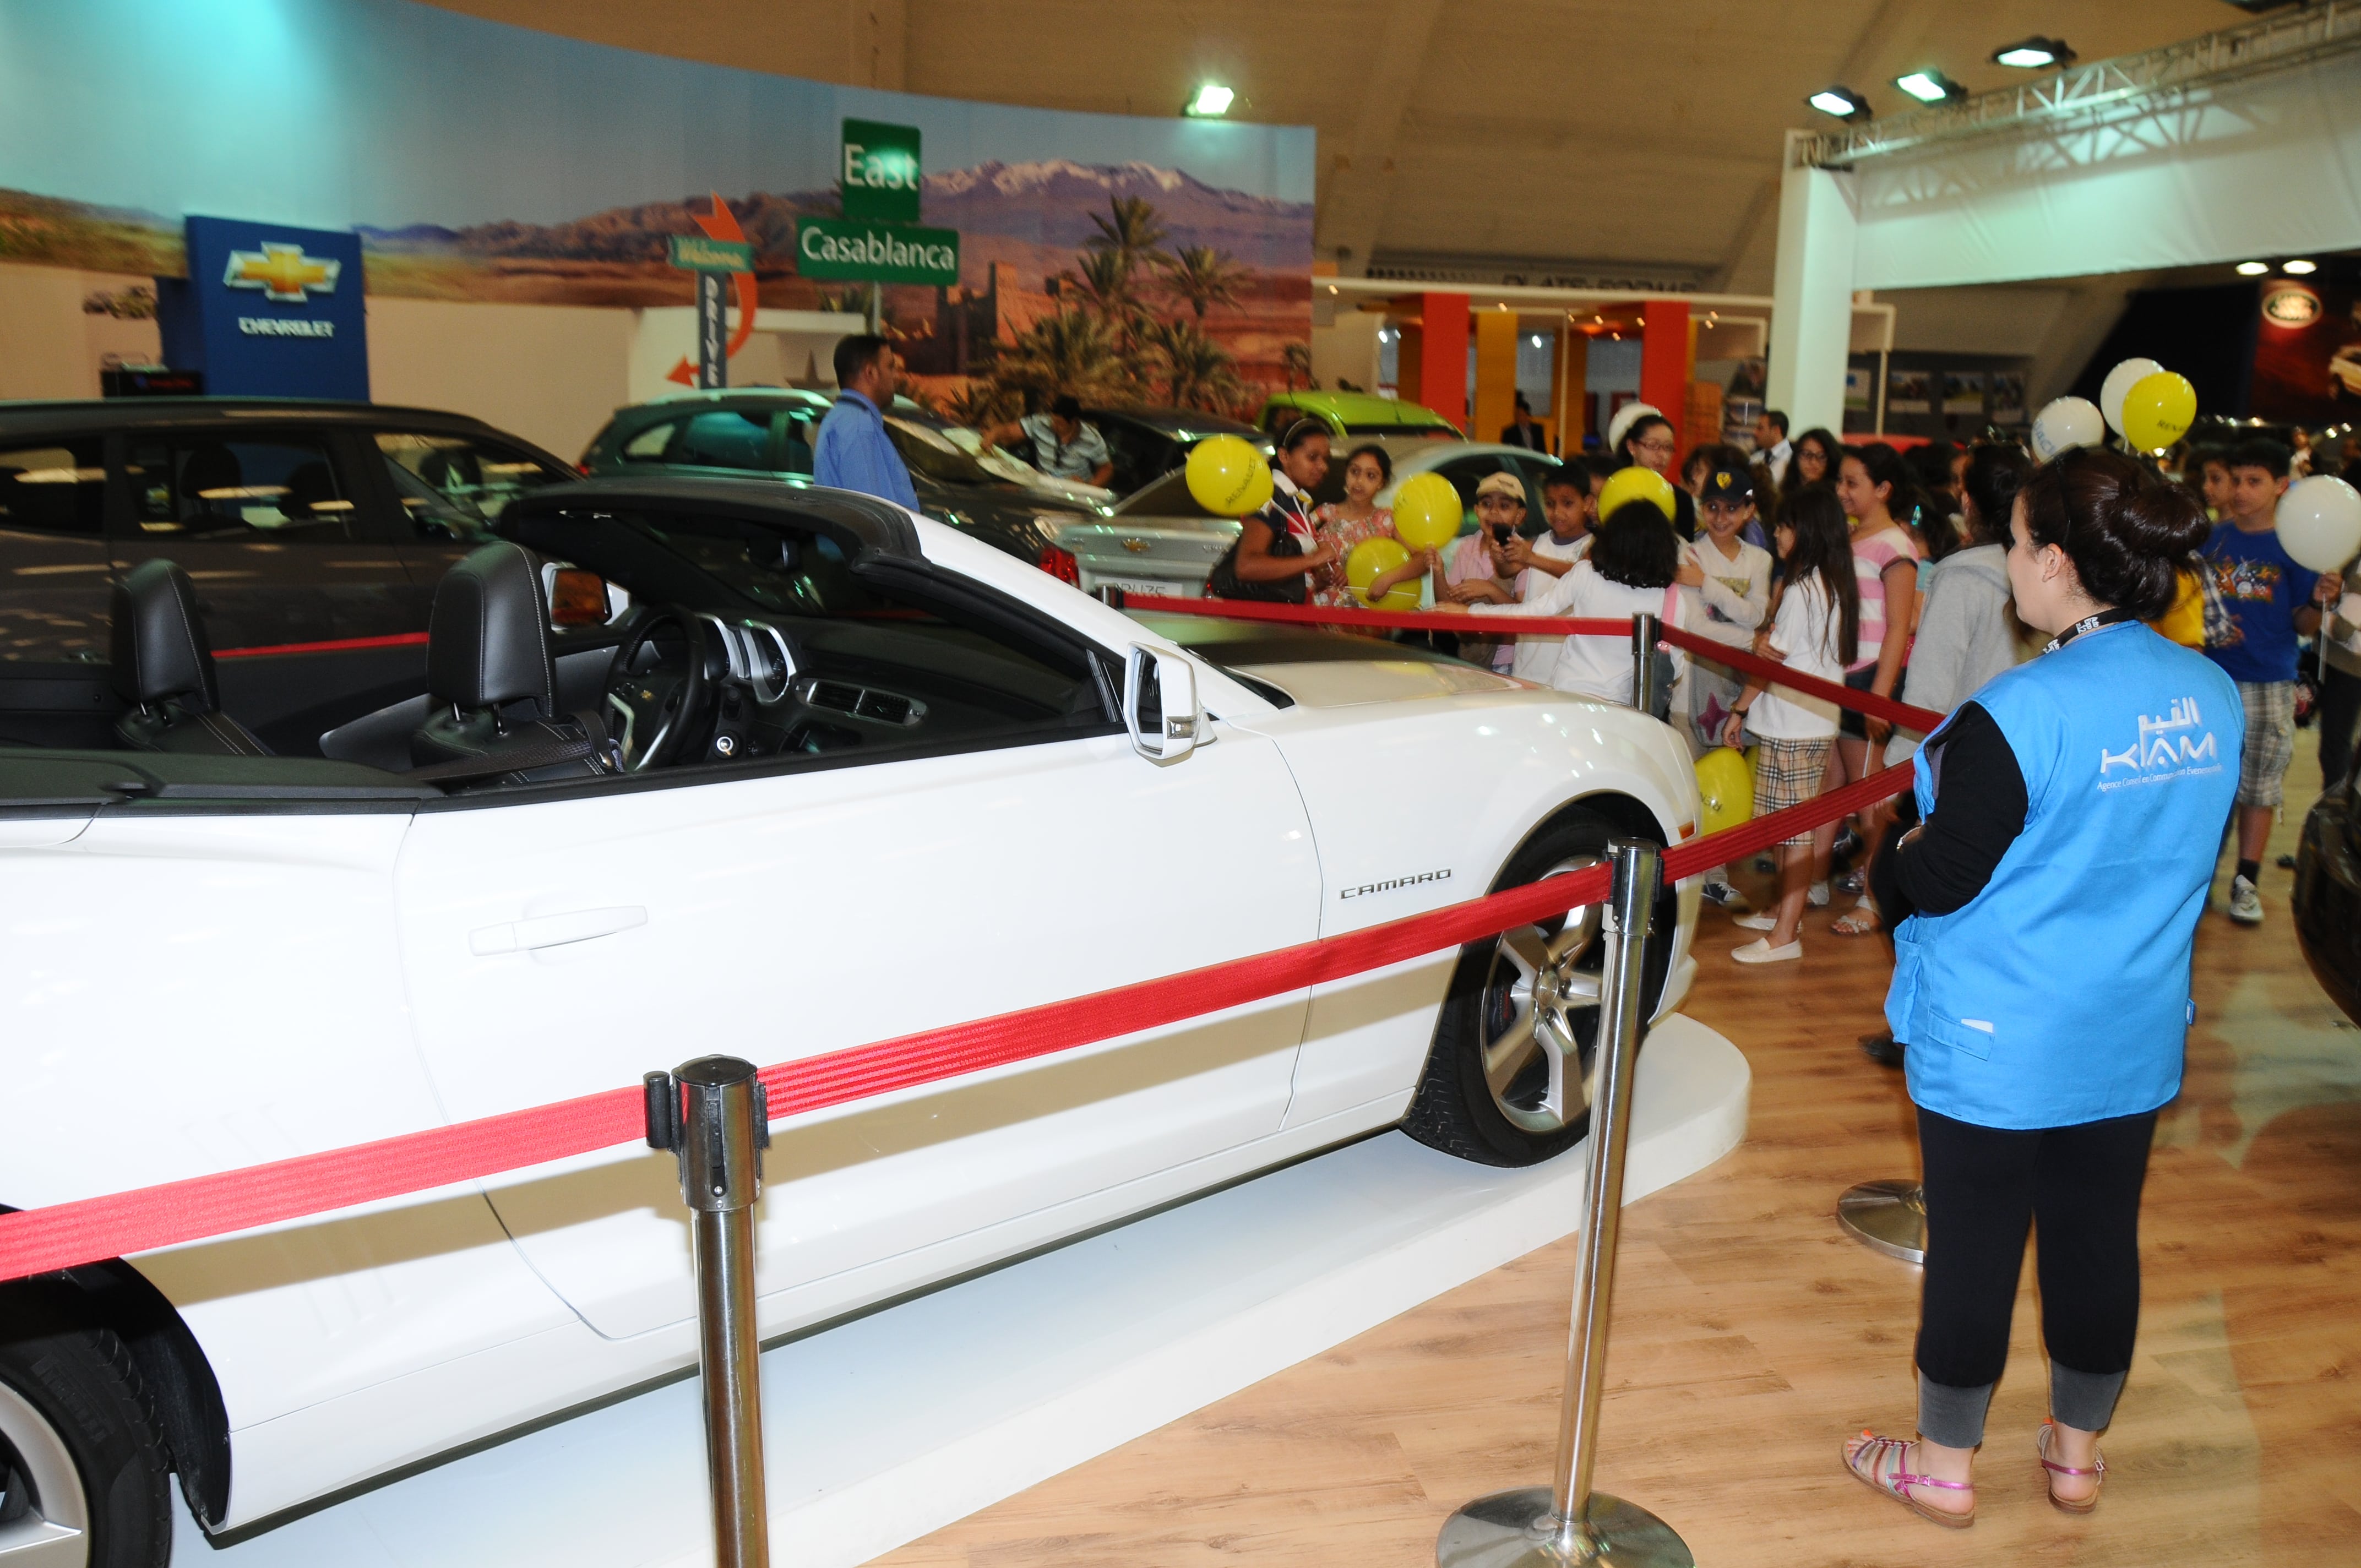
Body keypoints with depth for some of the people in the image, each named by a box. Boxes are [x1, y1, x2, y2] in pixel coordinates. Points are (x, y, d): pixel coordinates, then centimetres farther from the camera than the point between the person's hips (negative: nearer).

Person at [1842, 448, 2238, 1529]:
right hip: (2135, 1038, 6)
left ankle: (1943, 1467, 26)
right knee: (2098, 1238, 18)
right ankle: (2078, 1452, 37)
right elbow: (2170, 855, 11)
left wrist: (1895, 861, 1)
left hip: (1996, 1044, -6)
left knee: (1973, 1246, 8)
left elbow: (1940, 882, -19)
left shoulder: (2020, 713, -24)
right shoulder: (2214, 699, -2)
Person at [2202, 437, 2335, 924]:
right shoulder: (2211, 538, 2)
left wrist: (2319, 600, -22)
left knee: (2260, 783, 5)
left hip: (2269, 683, -2)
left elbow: (2304, 626, -2)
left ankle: (2246, 881, 13)